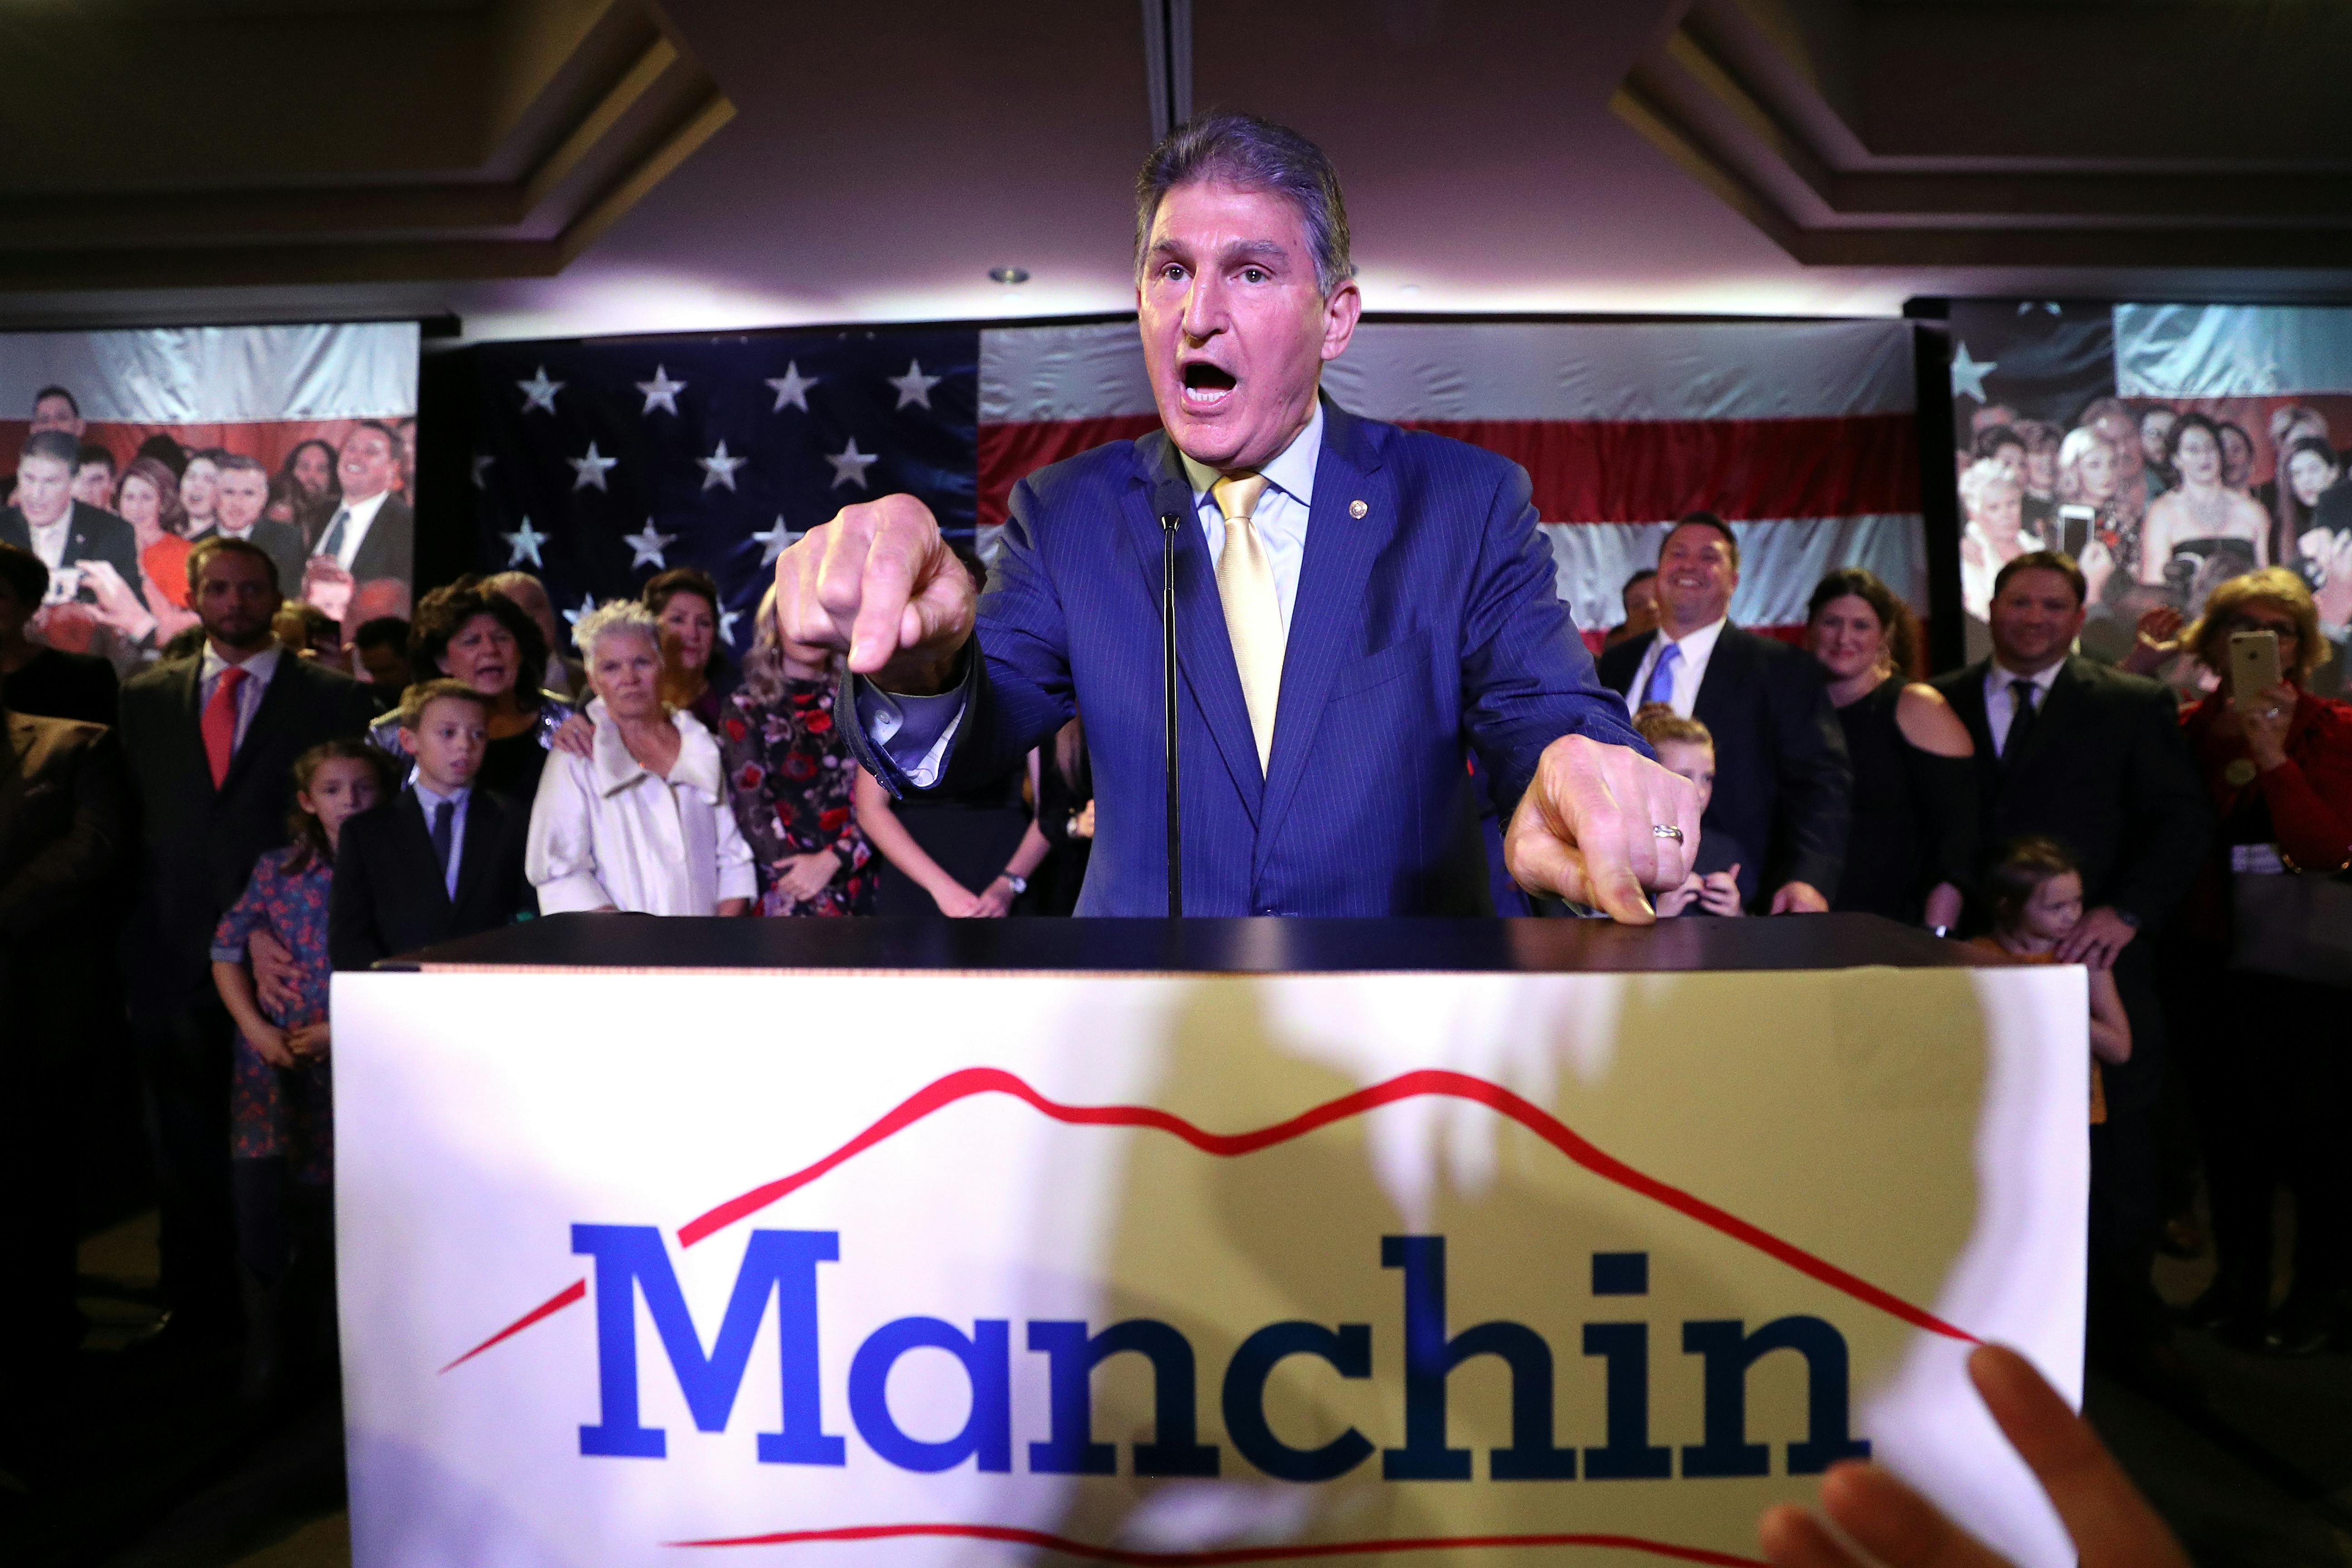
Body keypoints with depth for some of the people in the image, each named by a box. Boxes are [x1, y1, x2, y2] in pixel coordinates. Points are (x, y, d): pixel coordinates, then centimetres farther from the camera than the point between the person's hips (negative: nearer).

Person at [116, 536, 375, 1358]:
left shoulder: (335, 697, 1)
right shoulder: (145, 698, 13)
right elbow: (127, 821, 13)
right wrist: (134, 938, 5)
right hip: (173, 958, 4)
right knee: (183, 1147, 12)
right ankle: (199, 1311, 25)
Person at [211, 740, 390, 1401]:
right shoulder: (278, 868, 7)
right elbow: (228, 947, 8)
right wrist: (255, 1027, -3)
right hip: (275, 1054, 1)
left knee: (334, 1201, 3)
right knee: (259, 1181, -11)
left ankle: (306, 1341, 23)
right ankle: (266, 1347, 7)